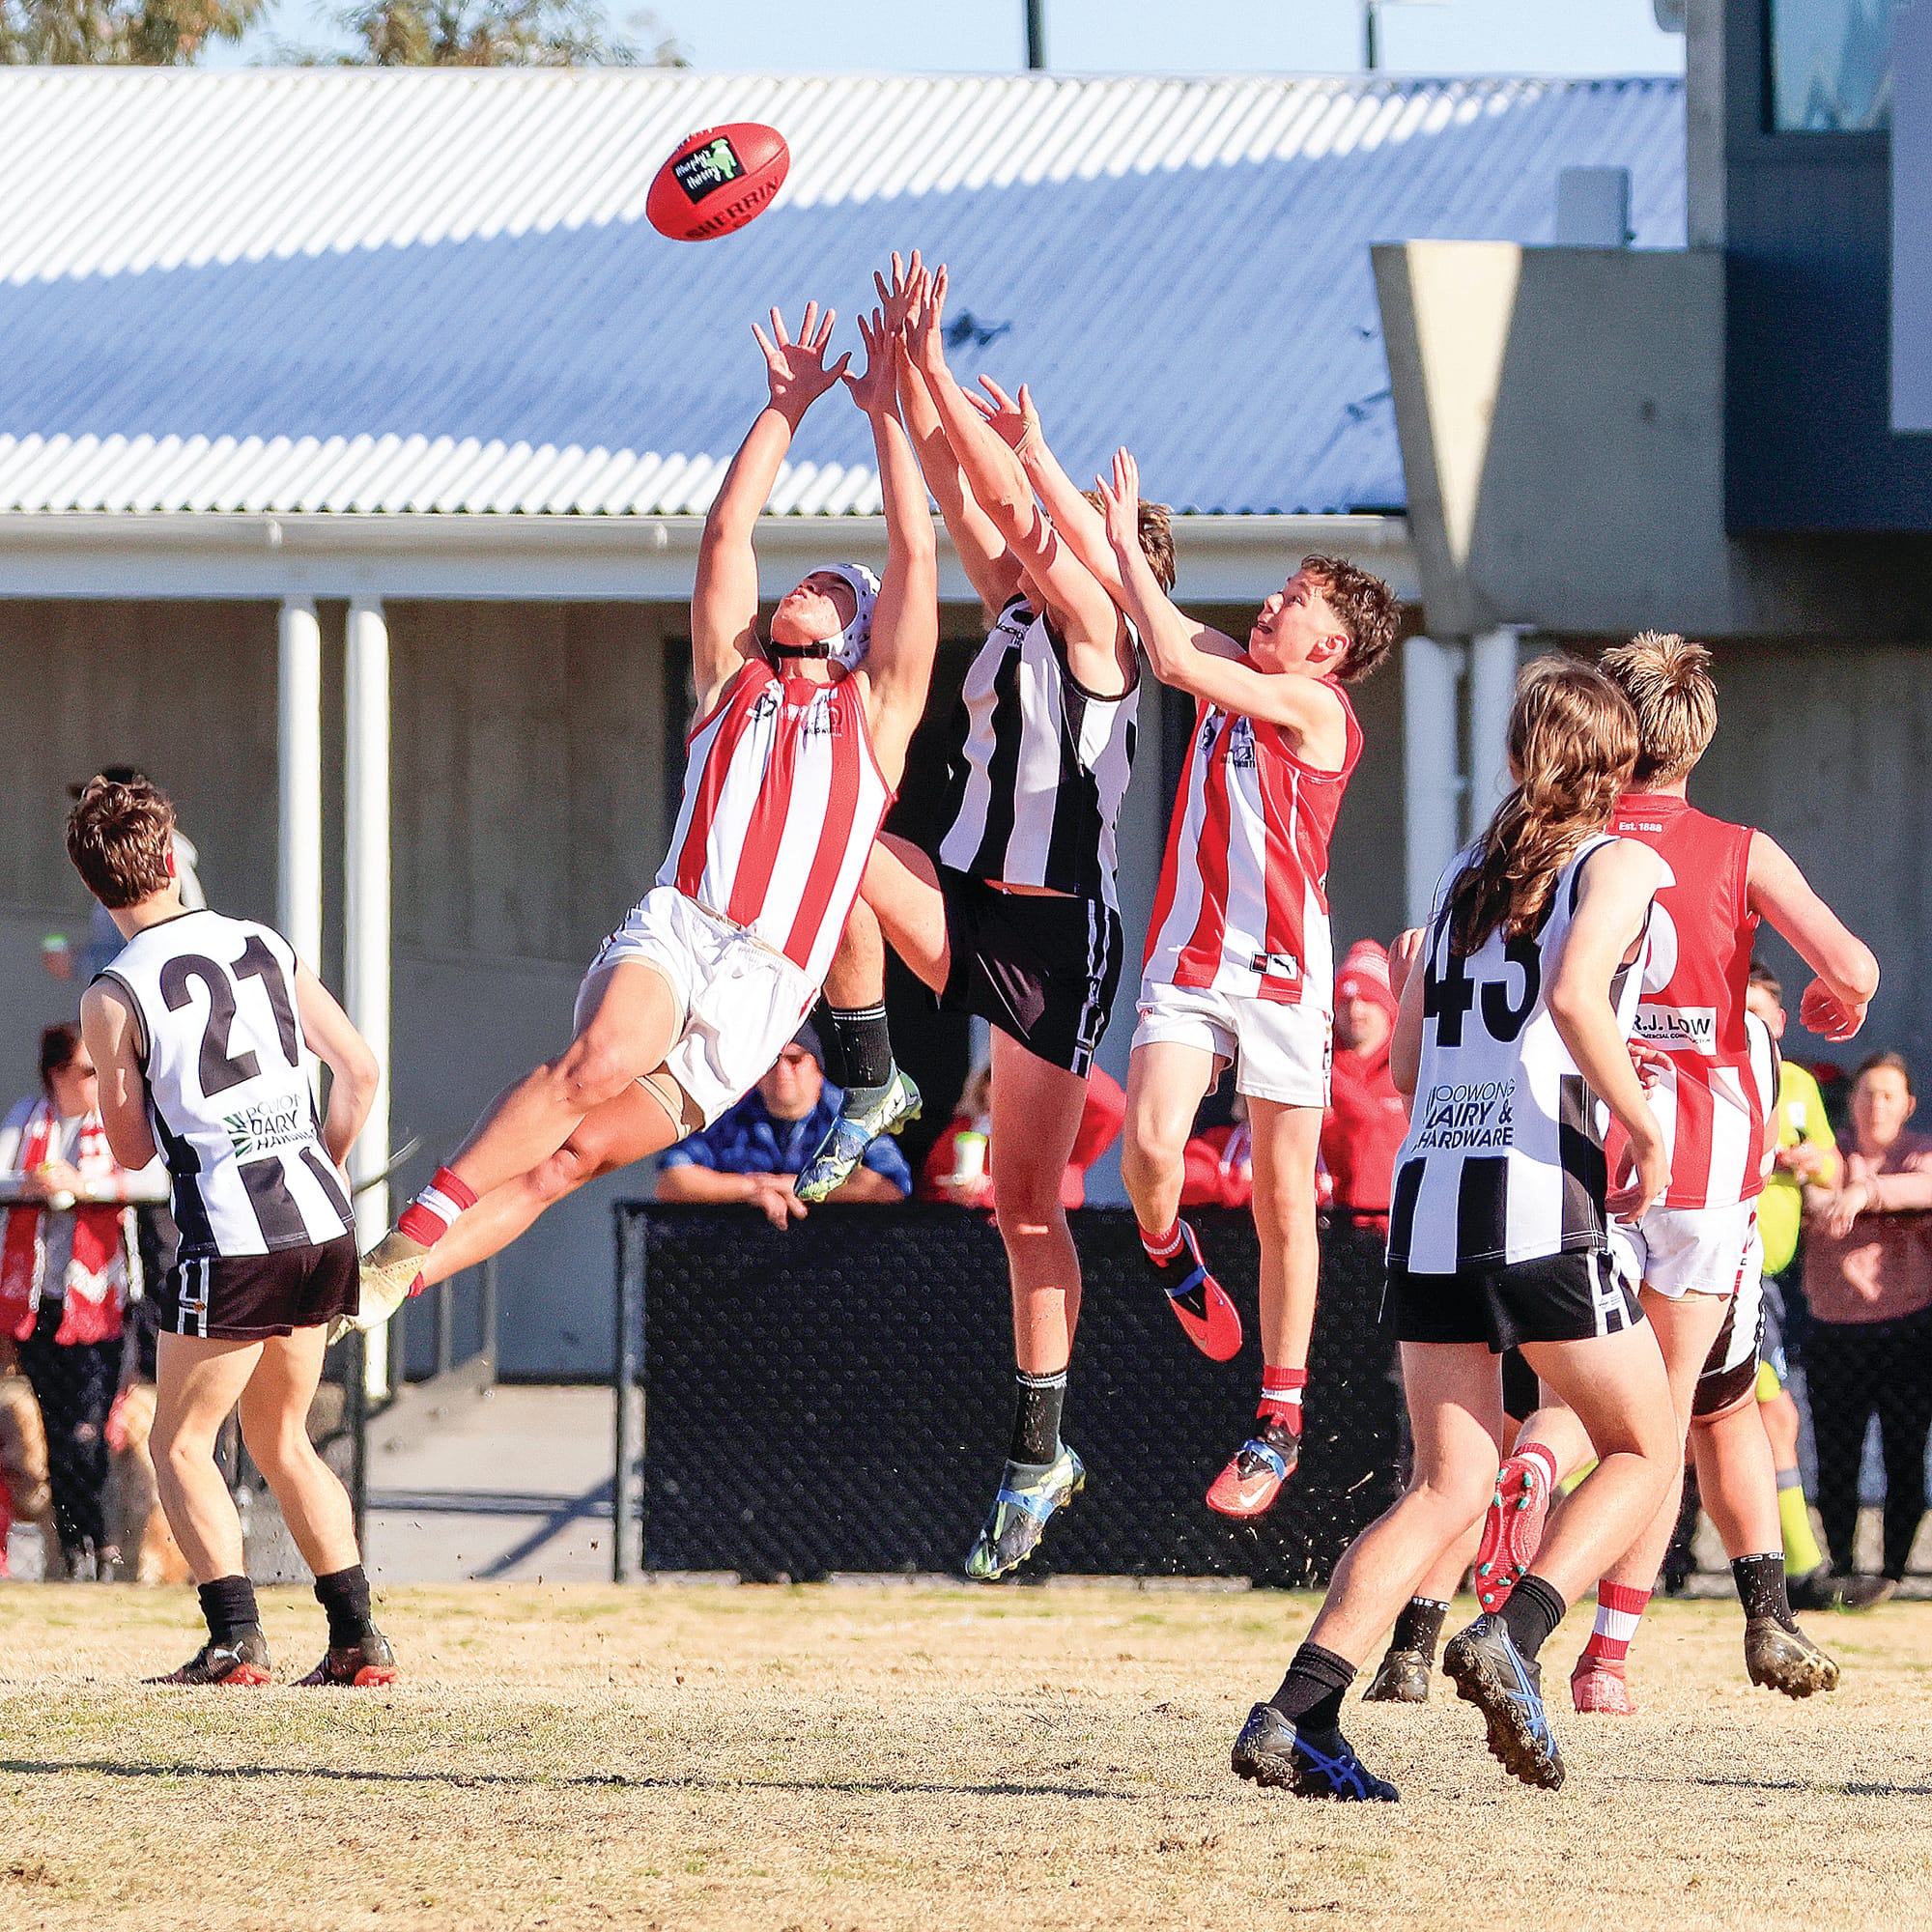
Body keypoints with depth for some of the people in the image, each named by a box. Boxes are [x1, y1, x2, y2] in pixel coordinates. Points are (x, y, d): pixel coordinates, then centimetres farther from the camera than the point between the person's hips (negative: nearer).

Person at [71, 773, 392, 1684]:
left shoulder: (114, 998, -7)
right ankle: (357, 1636, 11)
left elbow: (132, 1148, 3)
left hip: (232, 1235, -6)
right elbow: (360, 1070, 14)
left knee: (182, 1445, 6)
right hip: (324, 1223, 6)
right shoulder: (266, 948, 9)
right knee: (281, 1438, 18)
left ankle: (235, 1637, -9)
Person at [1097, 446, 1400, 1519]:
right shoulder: (1234, 676, 12)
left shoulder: (1316, 707, -7)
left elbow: (1179, 660, -15)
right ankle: (1171, 1261, 13)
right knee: (1151, 1144, -19)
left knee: (1284, 1200, 1)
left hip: (1283, 975, -5)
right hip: (1188, 962, 5)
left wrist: (1126, 541, -7)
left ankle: (1282, 1424, 7)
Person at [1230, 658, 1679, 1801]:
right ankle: (1511, 1640, -12)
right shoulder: (1621, 864, 2)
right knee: (1645, 1450, 9)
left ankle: (1298, 1713, -10)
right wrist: (1645, 1129, -9)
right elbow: (1575, 995, -18)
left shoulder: (1470, 874, 20)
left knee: (1449, 1487, 6)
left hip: (1429, 1189, 6)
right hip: (1539, 1195, -6)